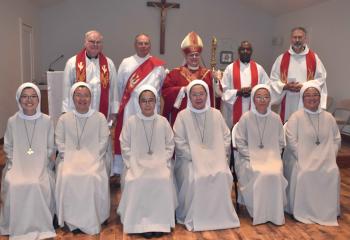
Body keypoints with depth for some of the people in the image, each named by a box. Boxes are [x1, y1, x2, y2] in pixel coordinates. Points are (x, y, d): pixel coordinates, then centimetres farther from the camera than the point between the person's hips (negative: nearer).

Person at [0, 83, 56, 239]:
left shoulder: (46, 121, -2)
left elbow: (50, 148, 4)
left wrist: (42, 164, -7)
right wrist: (13, 163, -4)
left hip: (40, 165, -1)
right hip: (18, 165, 1)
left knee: (39, 185, -27)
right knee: (13, 185, -24)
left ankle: (40, 224, -3)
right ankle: (18, 227, -1)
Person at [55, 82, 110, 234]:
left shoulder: (99, 118, 3)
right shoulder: (64, 119, 7)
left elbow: (104, 140, 1)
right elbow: (59, 141, 7)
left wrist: (94, 157, -9)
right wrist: (67, 156, -7)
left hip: (93, 157, -1)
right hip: (70, 157, 2)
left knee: (93, 177, -29)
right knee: (66, 177, -27)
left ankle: (92, 220, -10)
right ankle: (72, 221, -11)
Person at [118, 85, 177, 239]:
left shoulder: (163, 122, 2)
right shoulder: (131, 122, -1)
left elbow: (170, 145, 7)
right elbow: (125, 146, 2)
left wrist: (162, 162, -5)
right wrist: (132, 164, -8)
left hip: (159, 163, 1)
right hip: (137, 164, 0)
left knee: (163, 180, -27)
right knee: (136, 182, -28)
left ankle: (159, 223, -11)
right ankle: (142, 223, -12)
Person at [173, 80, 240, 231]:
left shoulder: (216, 114, 9)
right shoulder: (183, 116, -1)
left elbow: (226, 137, 11)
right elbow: (179, 142, -6)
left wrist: (221, 155, -4)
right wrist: (195, 157, -15)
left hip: (215, 158, 3)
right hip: (190, 159, -2)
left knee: (223, 175, -25)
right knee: (196, 178, -31)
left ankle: (220, 215, -6)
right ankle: (193, 218, -12)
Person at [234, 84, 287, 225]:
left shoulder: (275, 118, 5)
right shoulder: (246, 118, -4)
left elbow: (280, 143, 10)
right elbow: (240, 142, -3)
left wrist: (272, 156, -4)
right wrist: (252, 156, -12)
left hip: (272, 157, 2)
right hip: (250, 158, -2)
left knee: (275, 174, -26)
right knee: (261, 175, -29)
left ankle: (275, 212, -7)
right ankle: (259, 212, -10)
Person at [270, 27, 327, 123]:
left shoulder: (314, 57, 6)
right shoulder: (282, 58, 6)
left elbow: (321, 78, 2)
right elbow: (273, 80, 5)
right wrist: (286, 87, -13)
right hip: (288, 104, 0)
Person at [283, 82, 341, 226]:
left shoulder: (328, 117, 10)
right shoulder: (296, 117, -4)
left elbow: (336, 139, 14)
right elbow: (291, 141, -10)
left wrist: (330, 156, -1)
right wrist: (303, 159, -16)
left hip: (324, 159, 4)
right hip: (302, 158, -3)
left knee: (333, 173, -22)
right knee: (303, 174, -29)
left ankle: (328, 210, -2)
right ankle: (303, 211, -11)